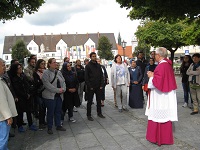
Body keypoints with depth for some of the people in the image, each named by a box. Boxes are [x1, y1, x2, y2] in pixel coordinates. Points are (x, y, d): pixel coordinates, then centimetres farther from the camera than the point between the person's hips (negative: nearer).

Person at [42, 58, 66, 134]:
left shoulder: (58, 72, 13)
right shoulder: (46, 73, -9)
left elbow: (63, 81, 12)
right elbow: (47, 84, -19)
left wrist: (63, 89, -8)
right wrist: (57, 90, -19)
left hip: (59, 95, 7)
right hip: (50, 96, -6)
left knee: (58, 111, 13)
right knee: (50, 112, 1)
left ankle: (58, 125, 26)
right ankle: (49, 128, 14)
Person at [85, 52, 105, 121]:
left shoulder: (98, 65, 9)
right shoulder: (88, 66, -6)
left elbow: (101, 76, 10)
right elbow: (86, 77, -9)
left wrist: (101, 85, 1)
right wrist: (89, 86, -14)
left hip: (98, 87, 5)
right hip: (91, 87, -5)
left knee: (99, 100, 13)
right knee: (90, 101, 3)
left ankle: (99, 113, 26)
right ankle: (89, 115, 12)